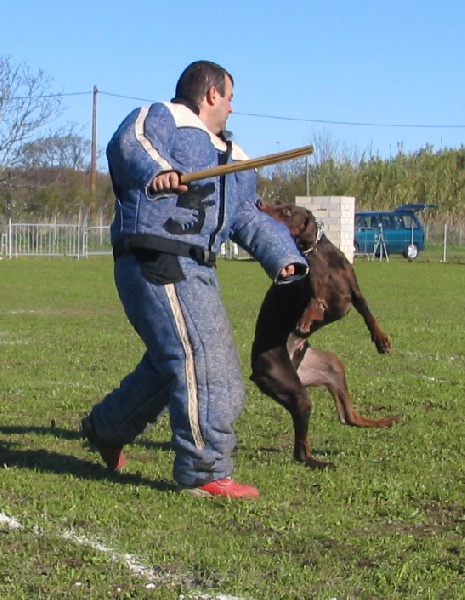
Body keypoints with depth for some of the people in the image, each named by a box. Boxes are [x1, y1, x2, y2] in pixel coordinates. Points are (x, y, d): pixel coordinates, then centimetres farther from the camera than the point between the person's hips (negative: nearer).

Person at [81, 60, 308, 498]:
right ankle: (204, 472, -8)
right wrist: (154, 169, -43)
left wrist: (283, 257, 4)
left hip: (195, 272, 10)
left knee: (169, 364, 22)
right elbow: (127, 145, -20)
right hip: (156, 261, -10)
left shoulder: (232, 157, 27)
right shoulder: (161, 118, 1)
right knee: (204, 363, -13)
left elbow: (249, 218, 21)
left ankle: (106, 427, 43)